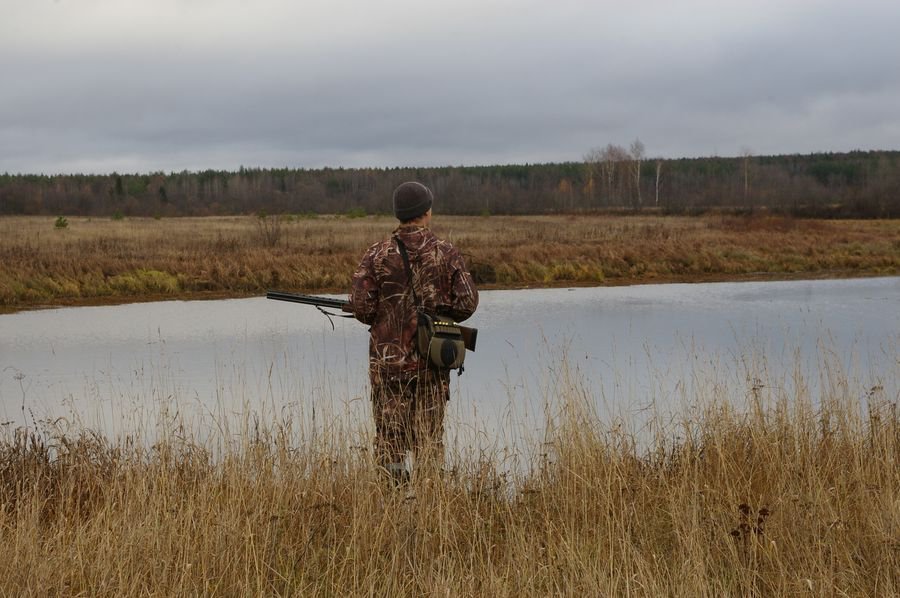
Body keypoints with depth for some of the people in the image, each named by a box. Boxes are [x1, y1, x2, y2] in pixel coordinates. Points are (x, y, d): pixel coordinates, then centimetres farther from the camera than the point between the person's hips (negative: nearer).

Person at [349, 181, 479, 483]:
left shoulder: (377, 255, -5)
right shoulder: (447, 254, -2)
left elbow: (362, 308, -8)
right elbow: (466, 303, -3)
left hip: (388, 359, -1)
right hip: (433, 360, 1)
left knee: (390, 438, 5)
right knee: (430, 438, 10)